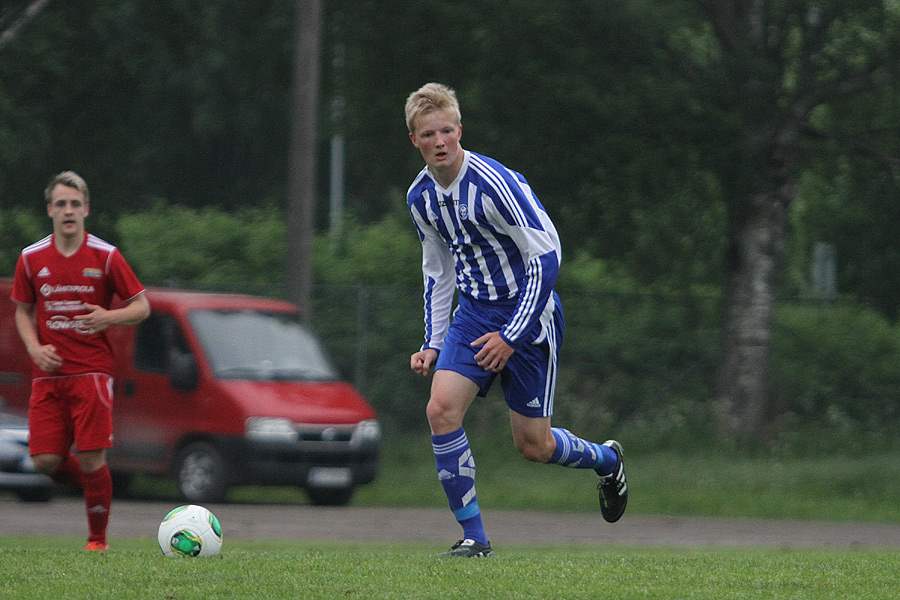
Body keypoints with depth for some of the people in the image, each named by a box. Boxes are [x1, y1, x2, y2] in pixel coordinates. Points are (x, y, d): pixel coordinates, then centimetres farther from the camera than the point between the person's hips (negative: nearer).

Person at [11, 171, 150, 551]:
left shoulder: (105, 256, -1)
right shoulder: (31, 258, 6)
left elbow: (142, 307, 4)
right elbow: (23, 311, 18)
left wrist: (110, 317, -16)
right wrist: (34, 348, -1)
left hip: (92, 372, -3)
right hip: (48, 374, 3)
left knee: (91, 460, -8)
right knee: (45, 460, -7)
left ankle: (98, 538, 9)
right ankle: (91, 482, 26)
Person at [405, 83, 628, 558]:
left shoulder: (494, 183, -22)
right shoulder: (420, 197, 1)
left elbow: (547, 255, -20)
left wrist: (512, 336, -19)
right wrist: (432, 344, 9)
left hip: (528, 311, -6)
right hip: (474, 312, 6)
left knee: (532, 445, 0)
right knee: (441, 409, -17)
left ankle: (606, 460, 34)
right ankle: (474, 537, -8)